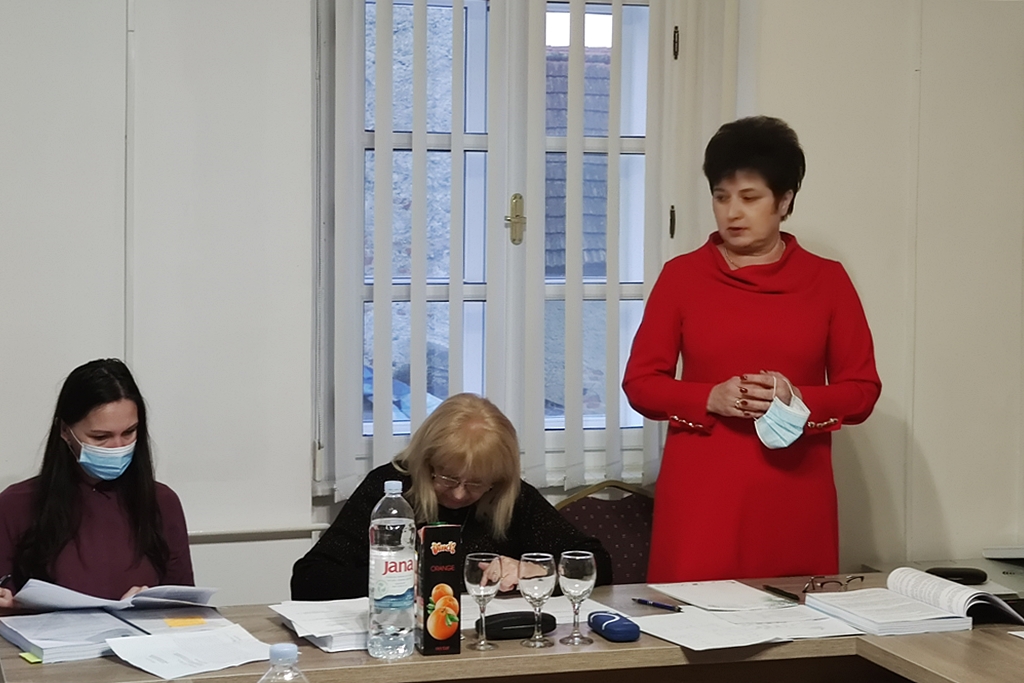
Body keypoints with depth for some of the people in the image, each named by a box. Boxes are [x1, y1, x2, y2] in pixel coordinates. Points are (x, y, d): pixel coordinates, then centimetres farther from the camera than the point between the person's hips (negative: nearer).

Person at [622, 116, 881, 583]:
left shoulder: (827, 280, 5)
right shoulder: (682, 275, 4)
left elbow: (862, 389, 6)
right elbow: (640, 382, 5)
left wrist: (798, 400, -13)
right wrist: (710, 398, -12)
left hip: (794, 496, 1)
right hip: (701, 493, 0)